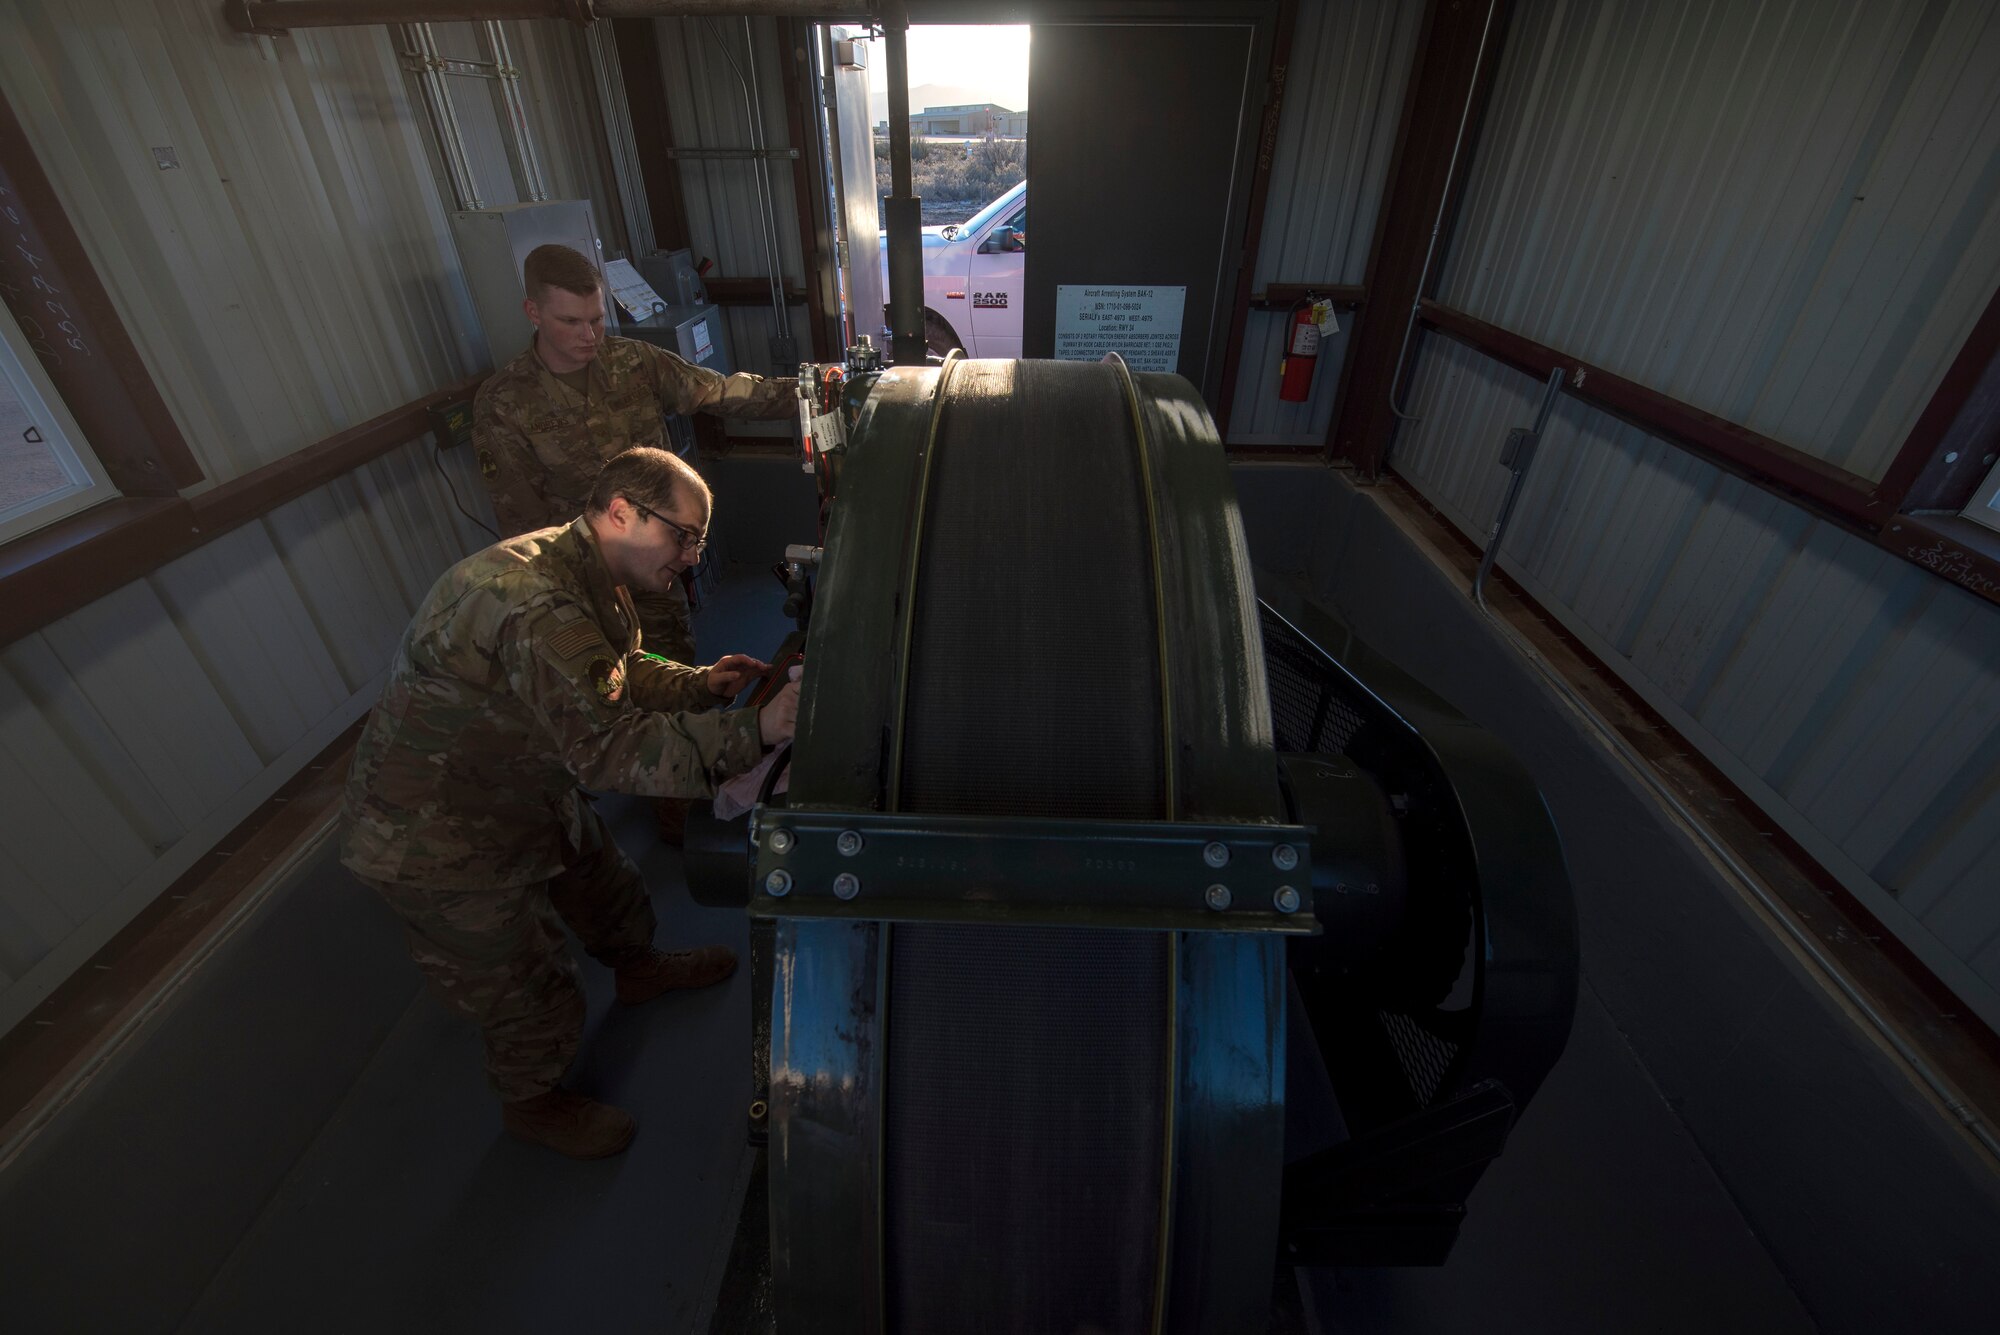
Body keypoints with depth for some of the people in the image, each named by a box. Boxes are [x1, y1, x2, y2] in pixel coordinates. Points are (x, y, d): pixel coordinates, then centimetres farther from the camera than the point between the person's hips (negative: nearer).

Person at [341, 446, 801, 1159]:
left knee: (605, 885, 27)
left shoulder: (588, 574, -3)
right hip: (442, 839, -9)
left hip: (528, 788, 9)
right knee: (532, 995, 10)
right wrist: (755, 730, -42)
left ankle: (639, 967, 58)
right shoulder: (539, 610, -37)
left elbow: (622, 673, 10)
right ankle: (533, 1101, 39)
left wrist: (702, 683, -6)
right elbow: (611, 747, -42)